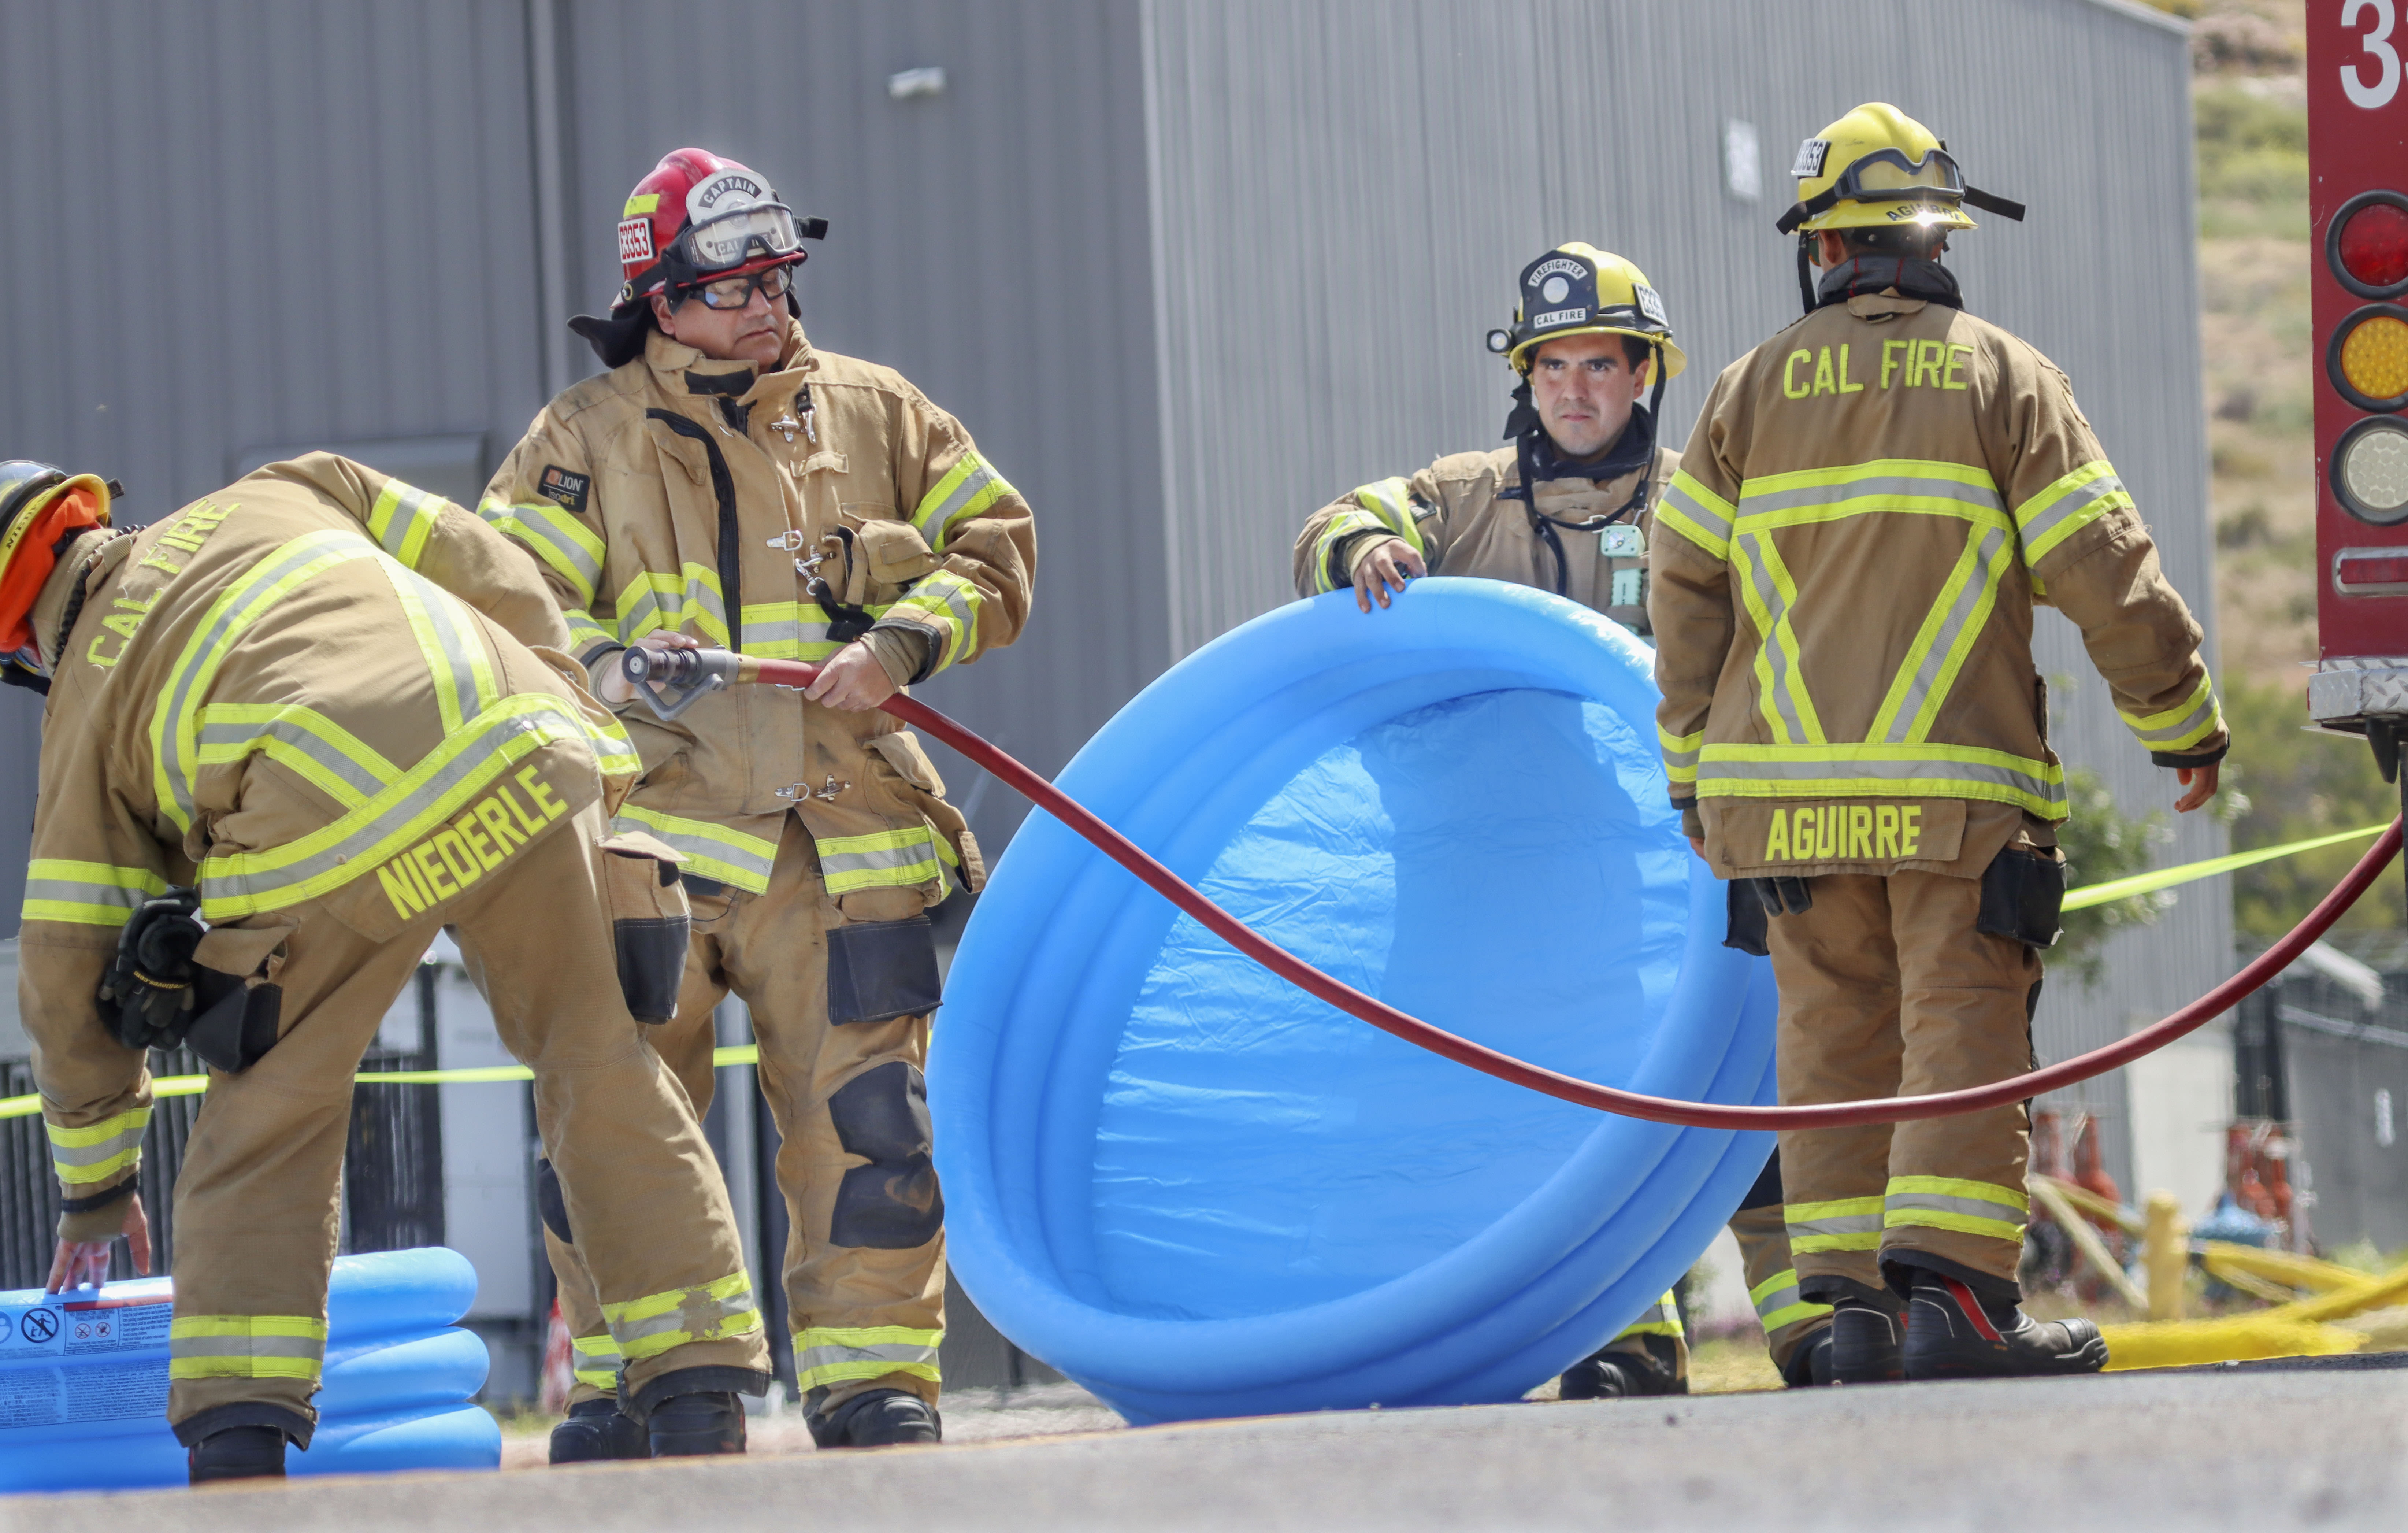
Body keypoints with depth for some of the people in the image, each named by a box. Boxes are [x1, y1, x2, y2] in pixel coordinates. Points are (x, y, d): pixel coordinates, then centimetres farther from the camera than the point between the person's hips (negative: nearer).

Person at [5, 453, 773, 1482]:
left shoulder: (84, 711, 25)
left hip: (330, 837, -2)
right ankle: (701, 1415, 10)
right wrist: (578, 751, 26)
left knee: (266, 1128, 16)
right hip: (514, 761, 2)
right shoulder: (275, 499, 33)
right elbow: (494, 577, 22)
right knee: (603, 1078, 14)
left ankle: (235, 1446, 6)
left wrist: (95, 1187, 37)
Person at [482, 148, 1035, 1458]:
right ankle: (616, 1378, 7)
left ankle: (872, 1378, 6)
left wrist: (906, 640, -5)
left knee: (866, 1118, -3)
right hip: (652, 831, -1)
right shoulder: (584, 440, 10)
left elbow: (997, 550, 14)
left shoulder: (874, 413, 15)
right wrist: (594, 664, -17)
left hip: (845, 838, 1)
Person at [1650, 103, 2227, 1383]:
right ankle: (1949, 1292, -14)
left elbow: (1684, 591, 8)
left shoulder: (1751, 393, 8)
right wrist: (2185, 725, 8)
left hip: (1787, 791, 3)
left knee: (1834, 1040, 8)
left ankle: (1850, 1304, 4)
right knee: (1964, 1034, -3)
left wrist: (1695, 771, 16)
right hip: (1962, 795, -3)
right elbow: (2104, 571, -2)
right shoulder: (2004, 379, 1)